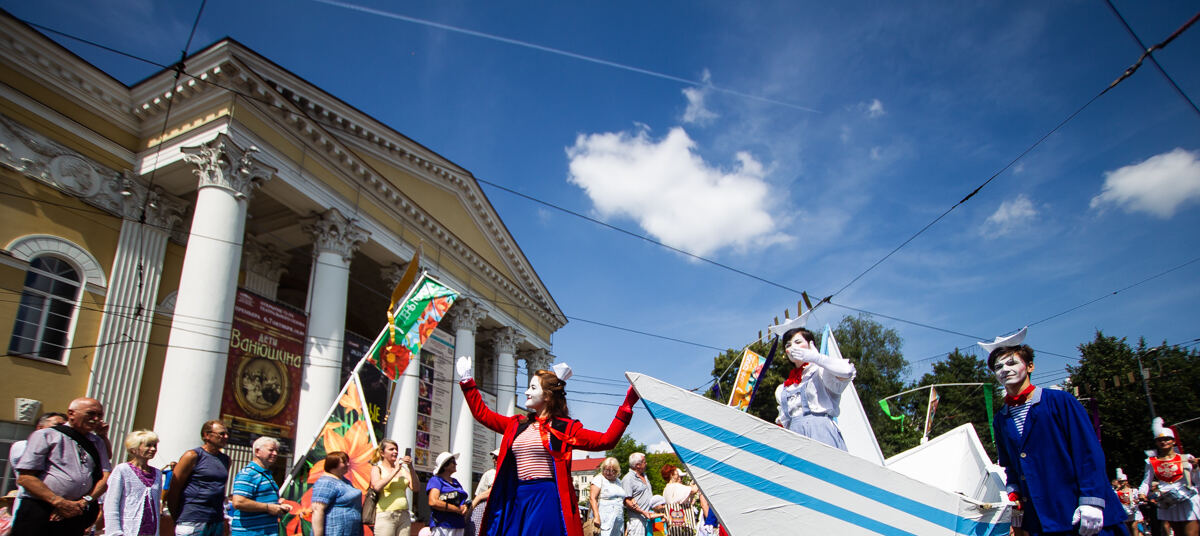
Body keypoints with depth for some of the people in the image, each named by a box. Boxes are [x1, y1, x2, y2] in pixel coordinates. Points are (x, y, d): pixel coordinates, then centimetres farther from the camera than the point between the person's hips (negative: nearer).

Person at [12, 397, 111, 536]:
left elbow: (106, 477, 9)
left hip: (78, 514, 4)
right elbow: (25, 478, -6)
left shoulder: (97, 442, 18)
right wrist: (59, 503, -13)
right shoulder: (46, 435, 3)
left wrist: (84, 502, -9)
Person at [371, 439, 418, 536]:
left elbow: (415, 488, 5)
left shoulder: (402, 469, 14)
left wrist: (411, 468, -6)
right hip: (385, 516, -4)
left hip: (404, 516, 4)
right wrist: (395, 471, -11)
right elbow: (377, 487, -16)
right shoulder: (377, 469, 4)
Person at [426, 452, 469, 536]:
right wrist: (458, 509, -15)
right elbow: (433, 502, -17)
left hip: (459, 527, 7)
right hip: (442, 526, -7)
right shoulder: (436, 480, -2)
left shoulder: (455, 481, 20)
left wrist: (465, 506, -3)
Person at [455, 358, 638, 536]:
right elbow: (482, 413, 23)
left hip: (548, 498, -5)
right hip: (517, 498, 5)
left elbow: (606, 440, -9)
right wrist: (467, 380, 25)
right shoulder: (517, 424, 14)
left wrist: (627, 406, -15)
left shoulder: (565, 428, -1)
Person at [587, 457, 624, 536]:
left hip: (618, 521, 7)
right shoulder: (598, 479, -2)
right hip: (604, 520, -6)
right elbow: (592, 499, -11)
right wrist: (596, 516, -21)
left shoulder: (618, 482, 19)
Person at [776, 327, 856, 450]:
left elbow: (846, 371, -12)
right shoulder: (783, 388, 26)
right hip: (794, 435, 4)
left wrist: (812, 356, -4)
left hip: (821, 432, -4)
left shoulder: (820, 371, 9)